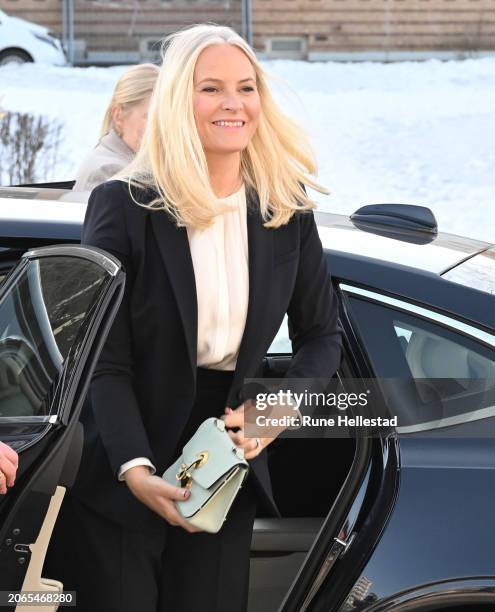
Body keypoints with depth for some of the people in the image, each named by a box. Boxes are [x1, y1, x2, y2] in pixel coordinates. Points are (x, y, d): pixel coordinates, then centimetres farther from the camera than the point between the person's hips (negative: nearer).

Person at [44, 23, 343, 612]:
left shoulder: (287, 213, 0)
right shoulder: (122, 206, -11)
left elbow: (322, 335, 9)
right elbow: (103, 360, -13)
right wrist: (135, 470, -27)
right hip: (117, 476, -3)